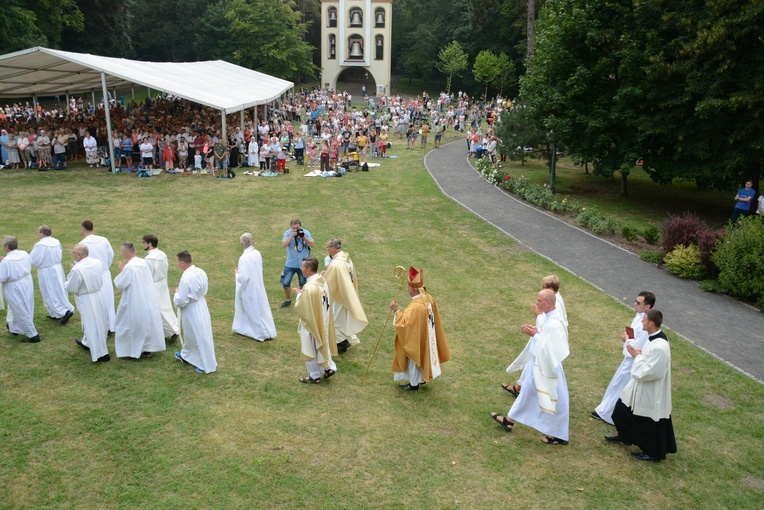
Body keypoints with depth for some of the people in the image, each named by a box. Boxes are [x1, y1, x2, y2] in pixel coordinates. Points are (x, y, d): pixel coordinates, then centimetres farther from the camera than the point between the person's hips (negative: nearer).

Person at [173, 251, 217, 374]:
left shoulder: (185, 279, -29)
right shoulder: (201, 272, -6)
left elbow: (181, 301, -26)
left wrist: (177, 293, -5)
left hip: (191, 312, -8)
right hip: (201, 306, 8)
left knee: (200, 337, 7)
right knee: (190, 334, 26)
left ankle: (207, 365, 19)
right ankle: (185, 355, 46)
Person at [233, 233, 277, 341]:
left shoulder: (244, 258, -26)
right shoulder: (257, 253, -4)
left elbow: (243, 277, -26)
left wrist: (237, 273, -6)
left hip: (249, 289, -7)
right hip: (258, 286, 7)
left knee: (255, 311, 5)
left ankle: (265, 333, 11)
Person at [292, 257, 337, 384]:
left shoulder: (309, 288, -31)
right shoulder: (322, 281, -3)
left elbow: (301, 308, -22)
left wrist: (299, 295, -7)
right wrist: (303, 293, 6)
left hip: (311, 323, -8)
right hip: (322, 320, 8)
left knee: (311, 349, 10)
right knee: (321, 345, 26)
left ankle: (315, 376, 24)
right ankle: (329, 367, 29)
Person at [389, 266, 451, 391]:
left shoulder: (415, 306, -35)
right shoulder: (429, 299, -8)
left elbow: (404, 322, -34)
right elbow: (434, 317, 8)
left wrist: (396, 310, -24)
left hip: (416, 338, -8)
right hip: (426, 336, 8)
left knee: (414, 359, 12)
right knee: (422, 356, 27)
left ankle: (413, 384, 30)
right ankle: (423, 377, 45)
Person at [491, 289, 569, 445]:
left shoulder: (554, 324, -30)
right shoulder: (550, 316, -1)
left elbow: (548, 349, -29)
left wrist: (535, 334, -21)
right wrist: (535, 331, -3)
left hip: (547, 367, -10)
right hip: (538, 364, 10)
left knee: (554, 400, 8)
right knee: (527, 392, 22)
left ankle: (559, 435, 27)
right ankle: (509, 420, 39)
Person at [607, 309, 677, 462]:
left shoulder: (659, 347, -34)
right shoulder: (655, 337, -3)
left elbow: (648, 372, -29)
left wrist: (637, 356, -19)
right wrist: (640, 354, -2)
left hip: (651, 392, -10)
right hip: (642, 386, 10)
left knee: (650, 424, 11)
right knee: (624, 410, 25)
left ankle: (654, 453, 32)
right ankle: (624, 436, 47)